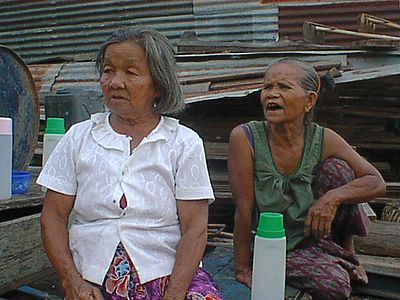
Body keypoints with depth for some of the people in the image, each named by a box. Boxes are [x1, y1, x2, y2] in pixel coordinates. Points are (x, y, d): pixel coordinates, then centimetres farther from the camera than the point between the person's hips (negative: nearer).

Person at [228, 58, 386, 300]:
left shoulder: (324, 140, -12)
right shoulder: (245, 137, -20)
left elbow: (377, 183, -8)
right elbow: (244, 210, -18)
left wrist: (333, 197, -26)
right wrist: (243, 270, -13)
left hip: (315, 232, 3)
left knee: (337, 168, -19)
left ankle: (346, 250, 6)